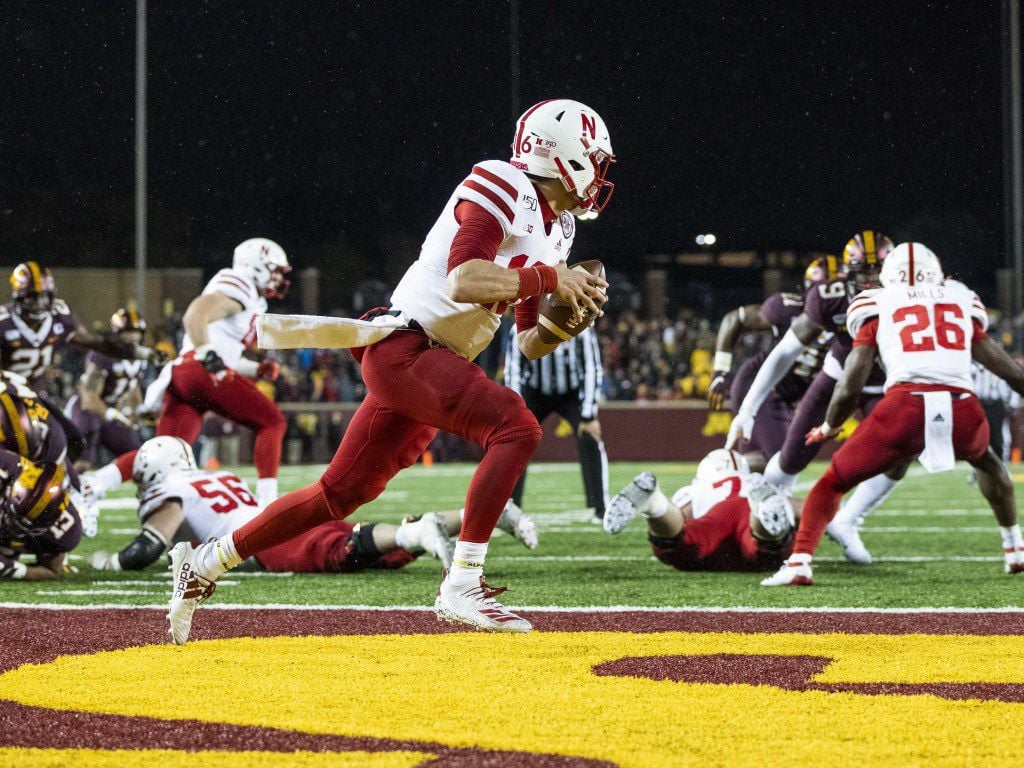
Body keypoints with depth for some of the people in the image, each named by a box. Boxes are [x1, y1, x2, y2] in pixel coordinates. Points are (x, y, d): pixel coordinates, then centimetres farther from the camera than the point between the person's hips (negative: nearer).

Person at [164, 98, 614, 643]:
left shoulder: (555, 229, 16)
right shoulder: (502, 189, -12)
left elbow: (530, 345, 18)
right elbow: (464, 281, -26)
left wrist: (570, 320, -1)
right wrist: (548, 278, -20)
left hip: (432, 364, 10)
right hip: (403, 347, -10)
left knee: (340, 495, 11)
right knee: (516, 427, -25)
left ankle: (204, 563, 23)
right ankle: (462, 586, -24)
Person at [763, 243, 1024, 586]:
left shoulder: (878, 309, 20)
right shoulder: (962, 305, 25)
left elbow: (849, 388, 14)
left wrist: (828, 427, 32)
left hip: (905, 408, -2)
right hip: (963, 409, 2)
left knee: (832, 482, 16)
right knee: (986, 461, 38)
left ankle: (799, 562, -3)